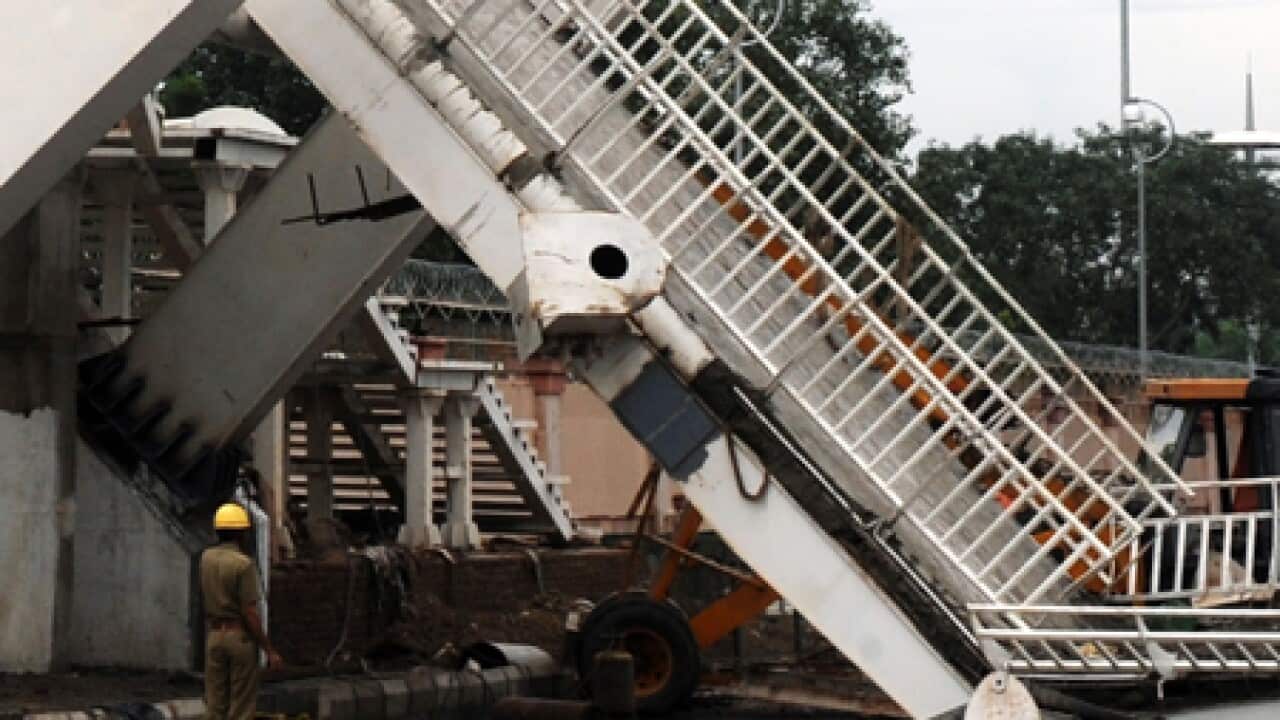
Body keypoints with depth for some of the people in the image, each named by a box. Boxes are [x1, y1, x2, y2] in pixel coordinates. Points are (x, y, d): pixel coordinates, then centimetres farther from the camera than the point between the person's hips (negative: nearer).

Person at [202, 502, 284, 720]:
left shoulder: (206, 558, 3)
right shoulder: (243, 563, -15)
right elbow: (249, 613, -17)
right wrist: (269, 649, -13)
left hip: (213, 634, 6)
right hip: (240, 635, -6)